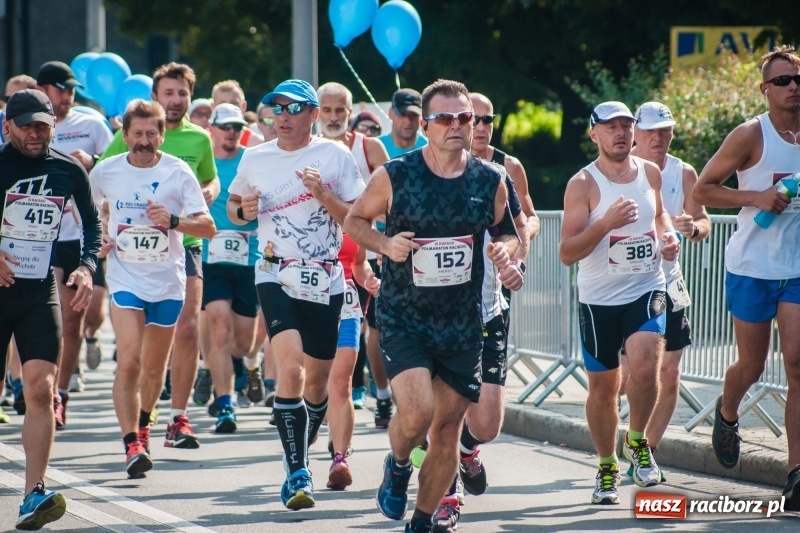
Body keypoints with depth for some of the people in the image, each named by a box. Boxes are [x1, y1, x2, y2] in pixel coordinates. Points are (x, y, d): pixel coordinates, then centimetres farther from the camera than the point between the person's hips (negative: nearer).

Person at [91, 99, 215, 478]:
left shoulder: (178, 173, -6)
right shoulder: (105, 172, -1)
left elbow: (208, 227, -7)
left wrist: (173, 220, -25)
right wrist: (99, 236, 2)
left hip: (168, 281, 1)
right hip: (125, 279, -1)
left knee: (154, 367, 13)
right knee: (128, 362, -17)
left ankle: (143, 425, 39)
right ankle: (132, 445, -17)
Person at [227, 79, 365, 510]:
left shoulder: (335, 156, -1)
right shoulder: (254, 159, 5)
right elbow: (234, 208, 18)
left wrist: (322, 195, -18)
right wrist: (243, 211, -4)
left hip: (326, 283, 1)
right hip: (277, 278, -1)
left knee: (317, 381, 11)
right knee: (291, 370, -20)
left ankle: (301, 454, 38)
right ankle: (297, 473, -19)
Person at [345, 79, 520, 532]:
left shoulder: (491, 181, -1)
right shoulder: (395, 176, -8)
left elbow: (507, 232, 15)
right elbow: (355, 220, 6)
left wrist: (506, 250, -8)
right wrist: (384, 244, -14)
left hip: (463, 325, 3)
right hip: (404, 320, -3)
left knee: (448, 427, 7)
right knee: (417, 412, -21)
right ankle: (398, 467, 14)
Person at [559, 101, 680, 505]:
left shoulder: (650, 173, 4)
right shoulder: (583, 184, -10)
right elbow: (567, 253, -15)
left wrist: (668, 236, 4)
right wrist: (606, 222, -28)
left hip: (647, 290, 2)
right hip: (599, 298, -2)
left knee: (644, 366, -22)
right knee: (602, 388, 6)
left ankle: (637, 441, 3)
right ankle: (607, 468, 26)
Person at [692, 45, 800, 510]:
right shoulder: (750, 136, -8)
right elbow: (701, 190, -7)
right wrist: (757, 198, -19)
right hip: (753, 267, -3)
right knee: (752, 366, 8)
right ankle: (727, 415, 43)